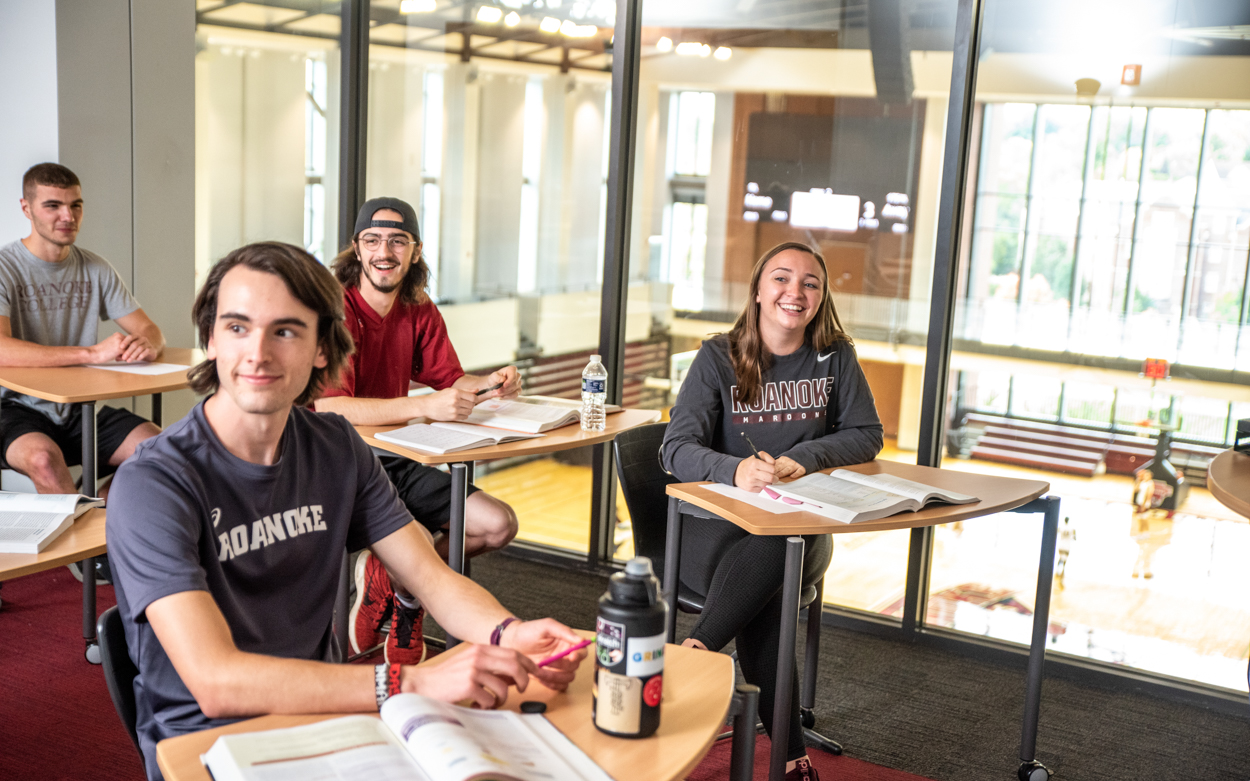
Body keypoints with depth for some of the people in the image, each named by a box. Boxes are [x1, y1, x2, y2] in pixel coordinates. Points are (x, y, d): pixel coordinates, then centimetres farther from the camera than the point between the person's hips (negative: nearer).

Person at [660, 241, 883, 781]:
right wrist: (735, 469, -35)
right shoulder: (718, 358, -2)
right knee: (763, 595, -35)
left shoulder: (835, 358, 5)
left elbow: (866, 436, 9)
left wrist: (805, 457, -13)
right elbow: (676, 449, -10)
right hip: (718, 527, -1)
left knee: (770, 550, -38)